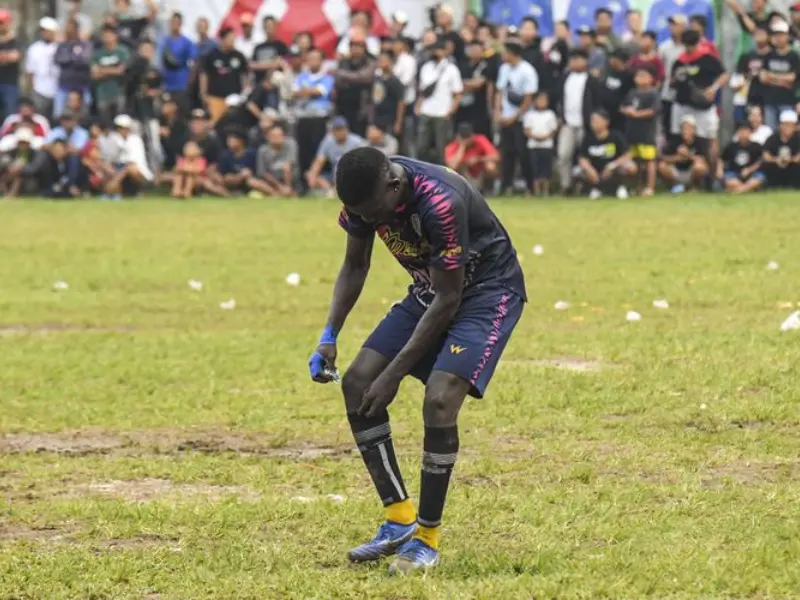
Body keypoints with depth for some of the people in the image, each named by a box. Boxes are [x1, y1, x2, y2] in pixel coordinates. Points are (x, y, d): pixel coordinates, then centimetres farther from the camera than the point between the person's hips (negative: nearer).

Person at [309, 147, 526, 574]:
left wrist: (393, 374, -23)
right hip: (429, 291, 8)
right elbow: (355, 266, 6)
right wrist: (329, 336, -7)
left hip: (488, 291, -8)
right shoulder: (365, 195, -14)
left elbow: (448, 300, -27)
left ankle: (427, 537, -9)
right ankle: (399, 520, 4)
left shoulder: (440, 203, -36)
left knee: (439, 399, -25)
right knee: (357, 383, -4)